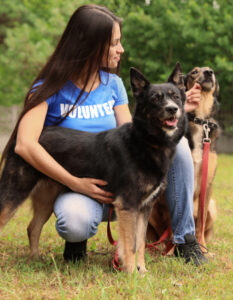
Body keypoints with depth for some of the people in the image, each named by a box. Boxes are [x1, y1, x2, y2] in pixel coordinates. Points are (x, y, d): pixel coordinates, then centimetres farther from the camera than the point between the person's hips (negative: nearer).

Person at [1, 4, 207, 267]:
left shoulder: (112, 83, 7)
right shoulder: (50, 88, -10)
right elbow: (25, 145, -22)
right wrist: (76, 184, -27)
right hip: (77, 187, -5)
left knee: (176, 143, -16)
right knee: (76, 221, -42)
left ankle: (185, 240, -6)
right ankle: (76, 239, -1)